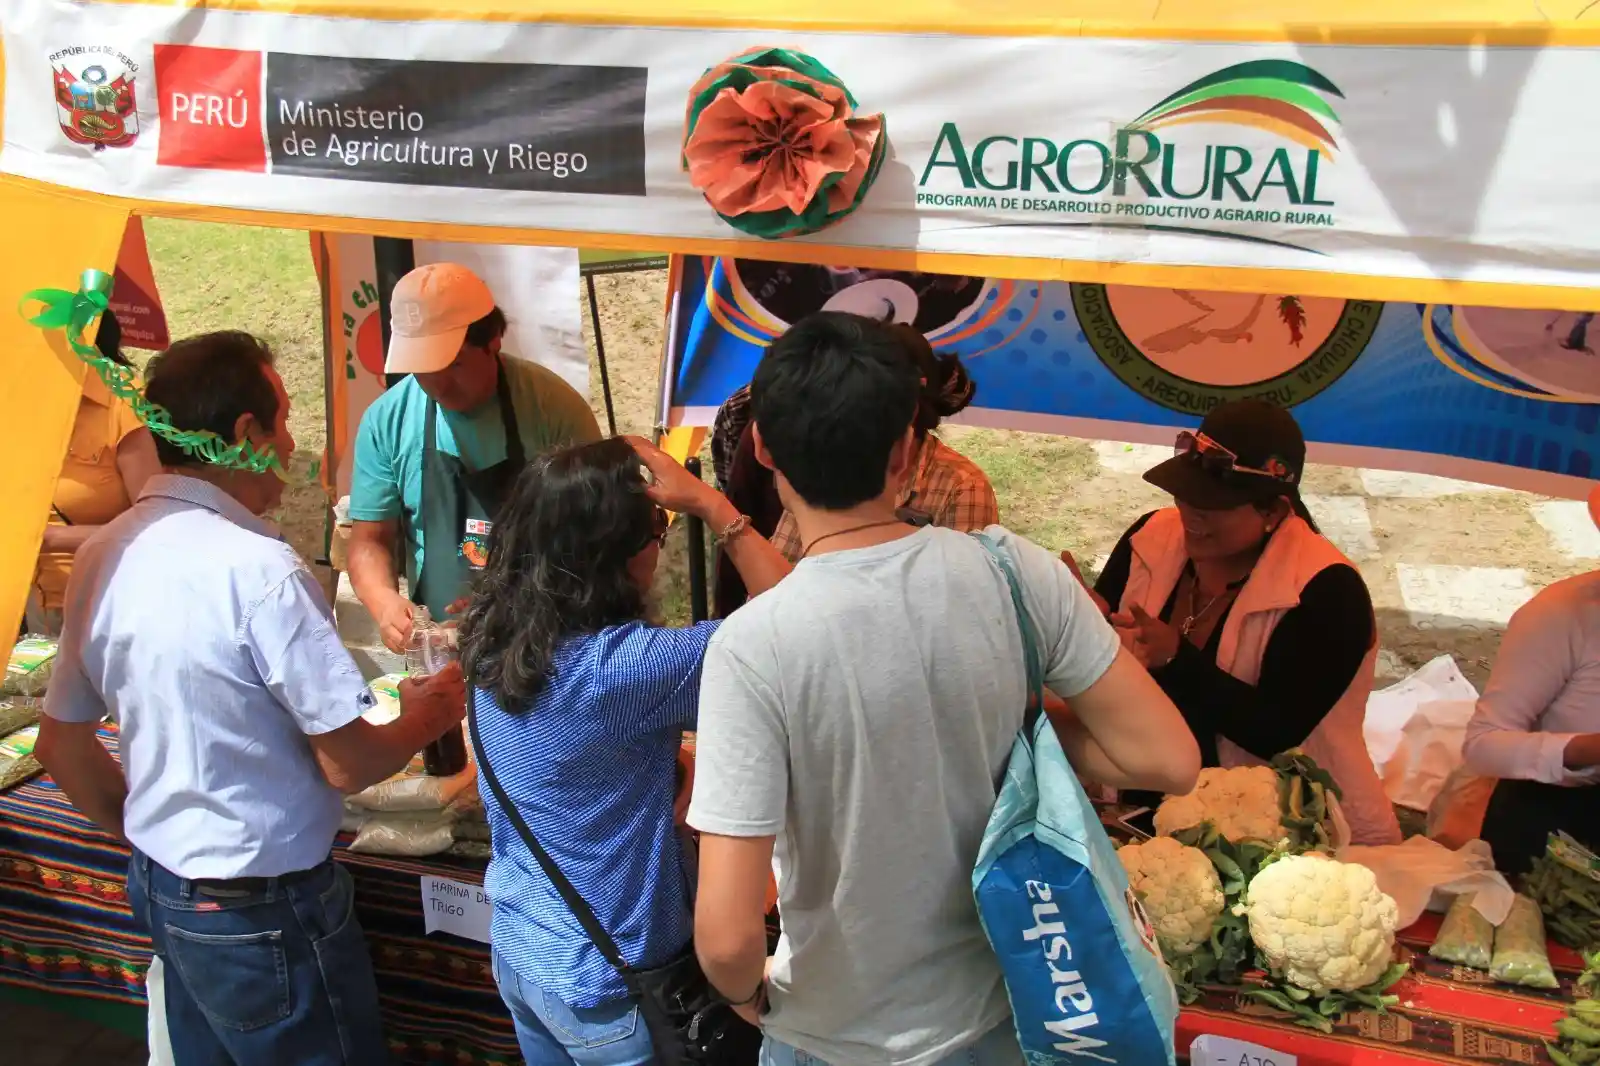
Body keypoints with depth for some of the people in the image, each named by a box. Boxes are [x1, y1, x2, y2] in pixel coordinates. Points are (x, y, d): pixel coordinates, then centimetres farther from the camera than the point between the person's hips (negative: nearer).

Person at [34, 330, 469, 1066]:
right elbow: (349, 764, -20)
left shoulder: (104, 556, -1)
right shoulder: (259, 569, -25)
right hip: (263, 913, -8)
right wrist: (426, 717, -1)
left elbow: (61, 745, 9)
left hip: (159, 888, 8)